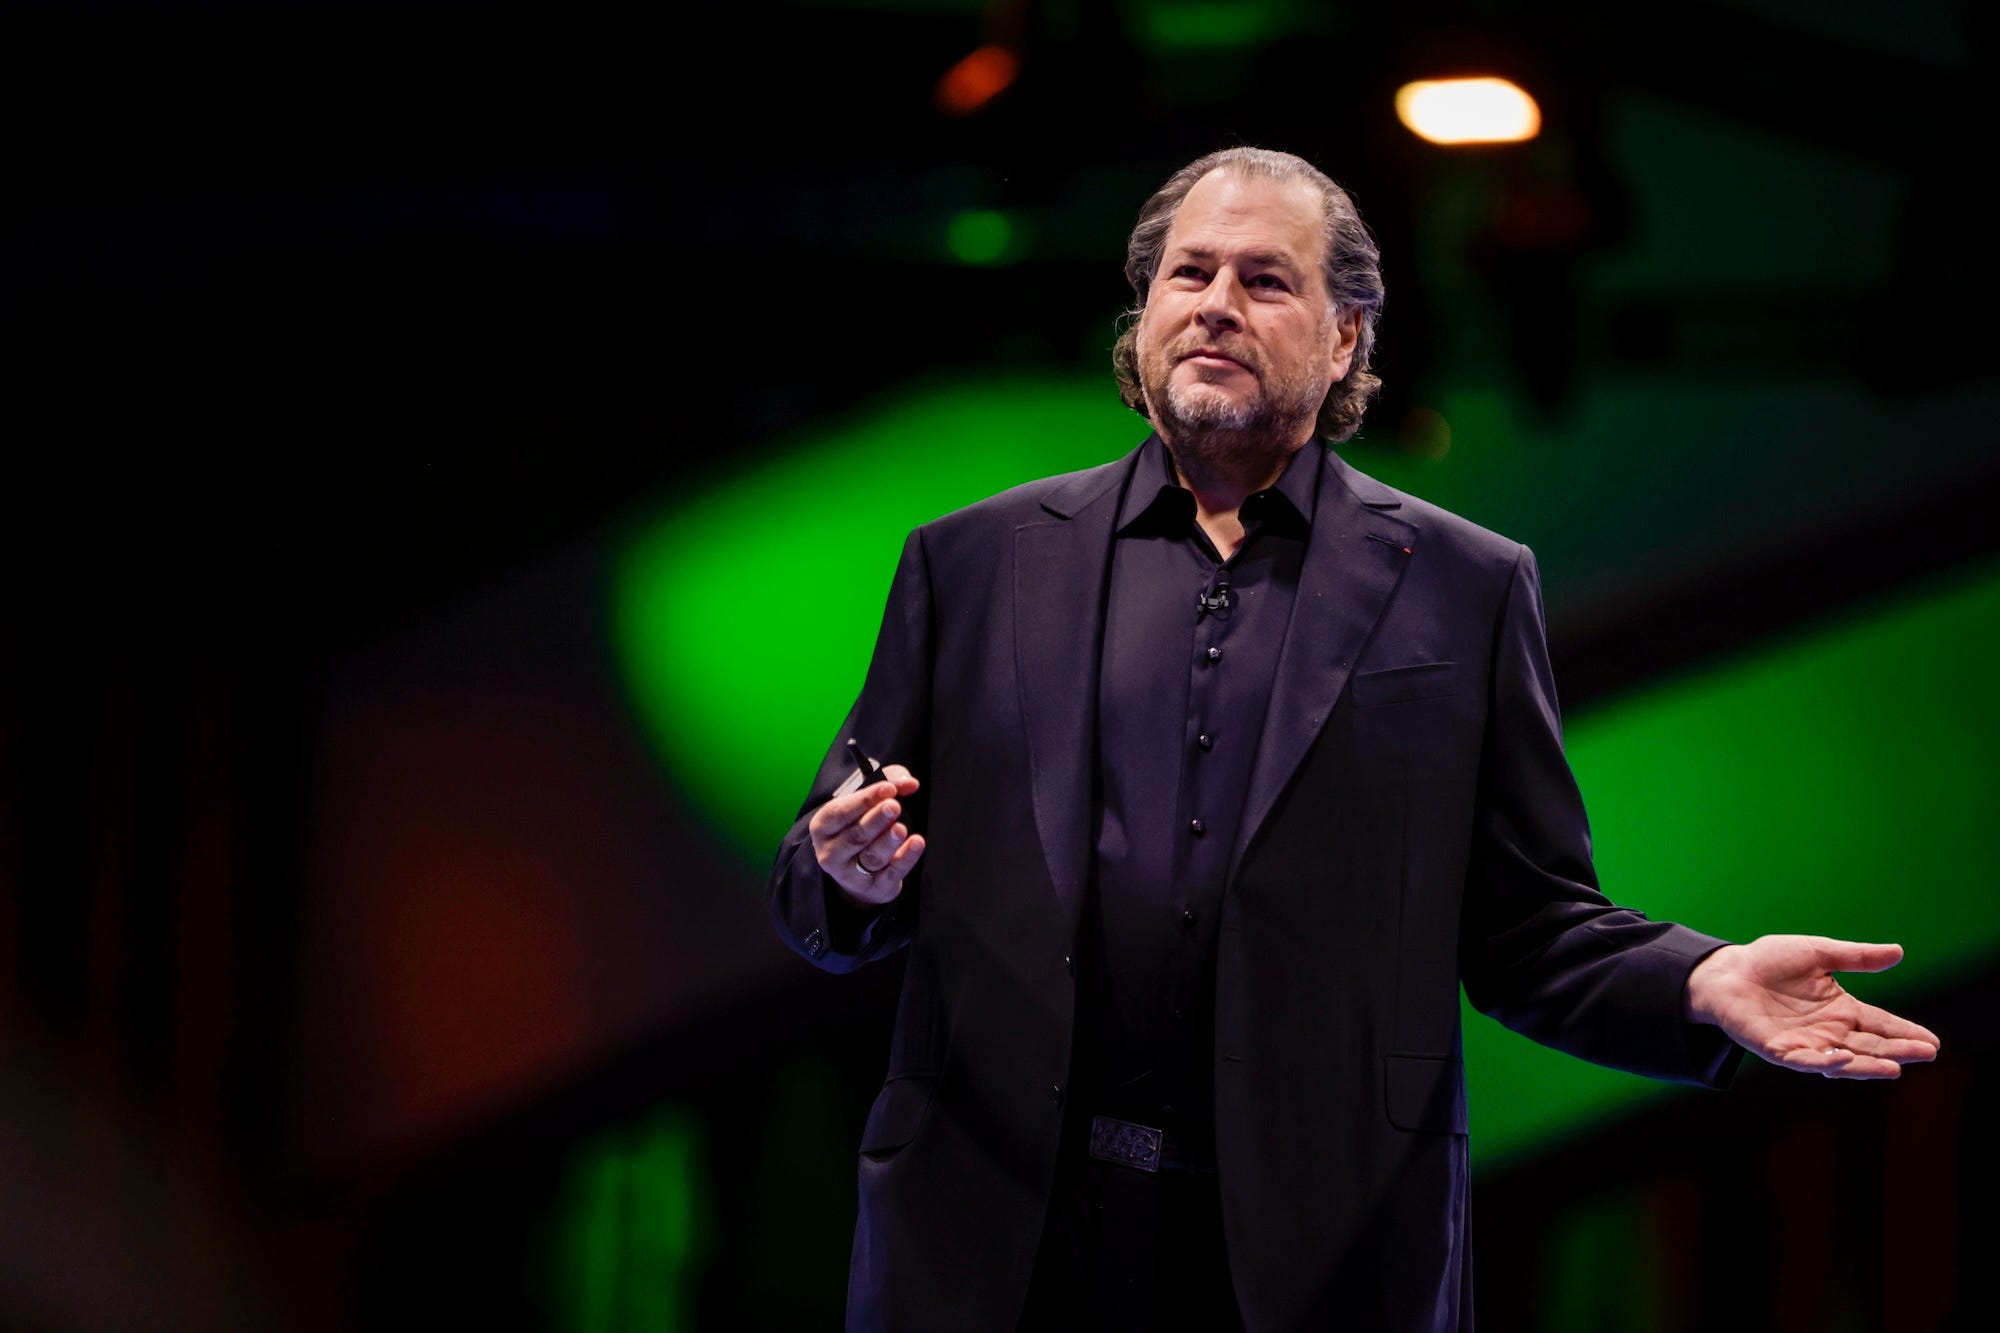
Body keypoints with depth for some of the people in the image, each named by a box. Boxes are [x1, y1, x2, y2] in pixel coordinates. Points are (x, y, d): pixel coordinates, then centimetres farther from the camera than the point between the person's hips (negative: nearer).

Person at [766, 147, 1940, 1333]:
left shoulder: (1466, 589, 7)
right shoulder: (972, 562, 9)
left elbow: (1529, 925, 3)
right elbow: (823, 906, 8)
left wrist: (1702, 985, -15)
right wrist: (855, 872, -14)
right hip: (1001, 1233, 1)